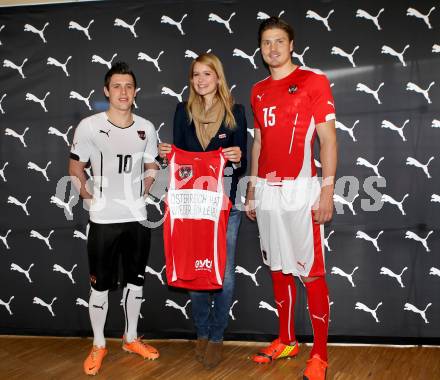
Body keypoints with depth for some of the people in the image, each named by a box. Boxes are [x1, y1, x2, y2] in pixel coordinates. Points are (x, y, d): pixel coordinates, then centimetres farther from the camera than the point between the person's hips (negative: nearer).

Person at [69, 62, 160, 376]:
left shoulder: (146, 128, 2)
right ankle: (98, 345, 22)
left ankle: (131, 338, 32)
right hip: (104, 219, -3)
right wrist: (89, 195, -7)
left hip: (138, 217, 4)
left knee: (136, 280, 14)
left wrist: (140, 193, 5)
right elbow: (76, 167, 1)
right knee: (101, 284, 6)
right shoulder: (89, 126, -8)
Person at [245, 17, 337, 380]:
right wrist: (252, 188, 16)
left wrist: (327, 190, -13)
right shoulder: (258, 91, 14)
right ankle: (286, 341, 25)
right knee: (278, 269, 12)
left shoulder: (314, 81, -2)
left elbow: (328, 138, -6)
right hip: (267, 190, 6)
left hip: (301, 189, -6)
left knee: (311, 273, -4)